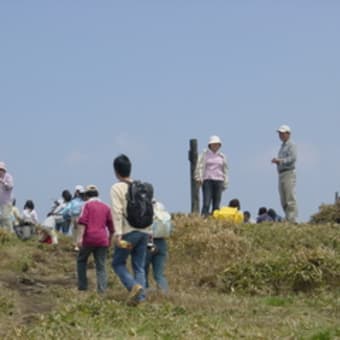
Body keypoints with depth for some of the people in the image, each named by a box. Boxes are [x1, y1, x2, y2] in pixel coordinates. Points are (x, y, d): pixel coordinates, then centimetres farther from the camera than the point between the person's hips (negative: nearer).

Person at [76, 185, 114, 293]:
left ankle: (82, 285, 13)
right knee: (101, 266, 4)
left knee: (81, 260, 16)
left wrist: (80, 237, -15)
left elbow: (82, 222, -11)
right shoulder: (106, 207, 14)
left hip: (89, 238, -3)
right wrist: (110, 239, 29)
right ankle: (102, 289, -7)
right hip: (102, 240, 3)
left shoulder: (87, 205, 2)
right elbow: (111, 226, 18)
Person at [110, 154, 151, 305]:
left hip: (128, 231, -5)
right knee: (139, 266, 10)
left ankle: (133, 286, -15)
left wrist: (118, 233, -17)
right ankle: (140, 298, 2)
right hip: (144, 231, 5)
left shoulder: (117, 188, -5)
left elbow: (117, 211, -14)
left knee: (118, 263, 8)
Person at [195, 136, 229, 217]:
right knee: (206, 203, -13)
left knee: (217, 205, 0)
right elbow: (200, 167, 0)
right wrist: (199, 178, -11)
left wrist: (225, 183, 13)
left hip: (218, 181, 3)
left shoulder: (222, 156, 14)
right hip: (207, 180, -3)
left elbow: (225, 170, 18)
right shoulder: (204, 154, 5)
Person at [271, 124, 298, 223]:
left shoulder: (291, 145, -4)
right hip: (281, 174, 9)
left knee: (290, 199, -12)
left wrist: (279, 160, -19)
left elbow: (292, 158, -18)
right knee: (284, 200, 6)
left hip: (289, 174, -9)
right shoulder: (282, 146, 23)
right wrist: (276, 161, 8)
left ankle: (292, 220, -14)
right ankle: (288, 219, 9)